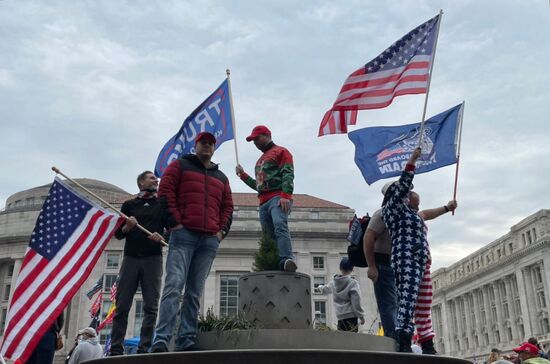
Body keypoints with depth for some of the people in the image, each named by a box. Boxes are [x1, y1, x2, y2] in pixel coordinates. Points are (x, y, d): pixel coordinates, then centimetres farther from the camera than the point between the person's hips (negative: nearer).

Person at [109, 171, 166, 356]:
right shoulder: (129, 205, 14)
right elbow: (118, 233, 11)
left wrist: (161, 237, -12)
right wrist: (127, 227, -10)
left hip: (153, 259, 0)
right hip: (131, 257, 0)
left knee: (151, 307, -7)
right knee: (122, 306, -4)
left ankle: (144, 349, -6)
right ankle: (116, 349, -2)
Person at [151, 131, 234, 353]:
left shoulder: (221, 177, 25)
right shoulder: (180, 165, 12)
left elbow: (227, 206, 23)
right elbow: (165, 191, 2)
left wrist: (222, 230, 6)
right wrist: (174, 222, -8)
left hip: (210, 240, 4)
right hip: (184, 234, -4)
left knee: (195, 292, 1)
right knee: (174, 286, -14)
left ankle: (186, 341, 1)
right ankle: (161, 340, -18)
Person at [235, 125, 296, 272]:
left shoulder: (280, 151, 8)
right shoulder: (261, 160, 33)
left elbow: (288, 175, -7)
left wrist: (285, 195, -22)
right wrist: (243, 175, 23)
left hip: (278, 198, -8)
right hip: (264, 202, 9)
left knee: (280, 226, -30)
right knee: (270, 235, -1)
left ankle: (286, 260, -47)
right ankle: (274, 265, -4)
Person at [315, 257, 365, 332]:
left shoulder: (334, 283, 9)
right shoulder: (353, 283, -8)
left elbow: (325, 289, 31)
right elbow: (356, 303, -11)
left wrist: (320, 288, 54)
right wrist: (361, 316, -3)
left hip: (340, 316, 5)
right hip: (351, 316, -5)